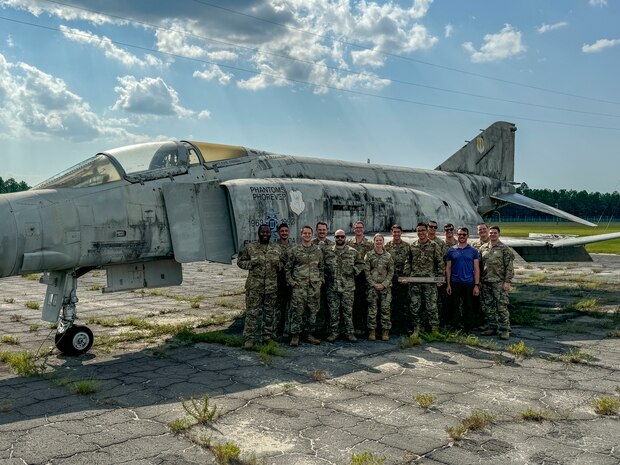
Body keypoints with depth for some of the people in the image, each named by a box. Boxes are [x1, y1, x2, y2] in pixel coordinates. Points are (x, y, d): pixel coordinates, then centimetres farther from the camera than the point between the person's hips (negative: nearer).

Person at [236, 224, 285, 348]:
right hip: (254, 286, -3)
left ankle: (267, 337, 21)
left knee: (269, 313, 10)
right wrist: (251, 264, -11)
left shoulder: (277, 249, 9)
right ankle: (249, 338, 4)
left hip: (272, 286, 3)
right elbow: (240, 261, 6)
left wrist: (278, 265, -2)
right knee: (252, 312, -3)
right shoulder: (250, 247, 1)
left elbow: (283, 262, 20)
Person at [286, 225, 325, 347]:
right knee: (297, 311, -5)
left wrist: (321, 280, 7)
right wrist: (290, 281, -4)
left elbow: (321, 268, 18)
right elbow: (287, 268, 4)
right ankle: (295, 336, 2)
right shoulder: (294, 250, 1)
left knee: (312, 311, 7)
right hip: (299, 286, -3)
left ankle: (309, 334, 18)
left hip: (314, 287, 3)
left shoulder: (318, 251, 11)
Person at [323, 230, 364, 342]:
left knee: (348, 310, 4)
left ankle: (350, 332, 11)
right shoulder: (327, 251, 5)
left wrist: (354, 271, 1)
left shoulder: (353, 252, 5)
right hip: (332, 287, 0)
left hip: (348, 287, 0)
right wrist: (325, 275, 3)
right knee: (333, 311, 5)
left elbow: (360, 263, 14)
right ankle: (334, 332, 14)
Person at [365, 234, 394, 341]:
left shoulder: (388, 256, 8)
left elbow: (391, 272, 6)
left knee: (386, 308, 0)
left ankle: (385, 331, 6)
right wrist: (374, 284, -9)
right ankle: (372, 331, 7)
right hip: (372, 286, -1)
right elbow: (367, 272, 0)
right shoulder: (369, 255, 4)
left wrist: (384, 284, -6)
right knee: (372, 309, 0)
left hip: (385, 286, 1)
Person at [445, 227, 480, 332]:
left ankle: (469, 329, 12)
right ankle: (454, 328, 13)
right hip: (455, 283, 1)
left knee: (469, 307, 4)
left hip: (469, 283, 0)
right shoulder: (451, 251, 6)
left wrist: (477, 285, -5)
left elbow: (476, 269, 2)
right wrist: (448, 284, 0)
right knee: (454, 306, 5)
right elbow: (448, 268, 7)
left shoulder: (473, 251, 4)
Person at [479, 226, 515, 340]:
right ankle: (491, 327, 20)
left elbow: (509, 266, -6)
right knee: (488, 306, 9)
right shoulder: (483, 248, 12)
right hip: (486, 283, 5)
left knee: (502, 306, -6)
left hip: (499, 282, -5)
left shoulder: (504, 248, -2)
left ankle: (505, 330, 1)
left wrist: (507, 281, -13)